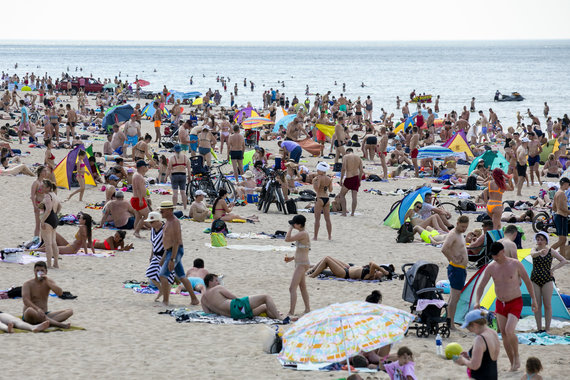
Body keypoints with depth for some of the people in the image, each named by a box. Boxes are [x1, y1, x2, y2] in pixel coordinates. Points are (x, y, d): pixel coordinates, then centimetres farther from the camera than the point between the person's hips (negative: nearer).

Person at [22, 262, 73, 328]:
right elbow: (26, 300, -19)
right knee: (30, 310, -41)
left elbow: (60, 293, -8)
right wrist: (37, 309, -35)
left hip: (44, 315, 5)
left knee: (69, 311, -12)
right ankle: (59, 324, -47)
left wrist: (47, 282, -15)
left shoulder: (49, 282, 9)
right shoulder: (28, 284, -3)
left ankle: (49, 322, -41)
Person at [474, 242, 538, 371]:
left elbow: (527, 281, -2)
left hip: (515, 303, -4)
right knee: (504, 334, 3)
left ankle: (516, 356, 1)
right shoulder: (491, 267, -3)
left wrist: (533, 300, -4)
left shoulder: (515, 264, -12)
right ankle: (513, 364, 14)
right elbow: (481, 286, -1)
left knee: (509, 331, -22)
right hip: (500, 304, 5)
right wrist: (477, 302, -16)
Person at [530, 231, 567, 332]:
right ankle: (539, 329, 9)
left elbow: (564, 261, 0)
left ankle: (547, 329, 2)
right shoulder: (534, 250, 0)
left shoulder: (551, 251, -2)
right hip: (535, 281, 1)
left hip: (547, 281, -1)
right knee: (537, 305, 3)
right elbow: (533, 254, -27)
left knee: (547, 305, -3)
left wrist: (553, 269, -11)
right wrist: (540, 252, -49)